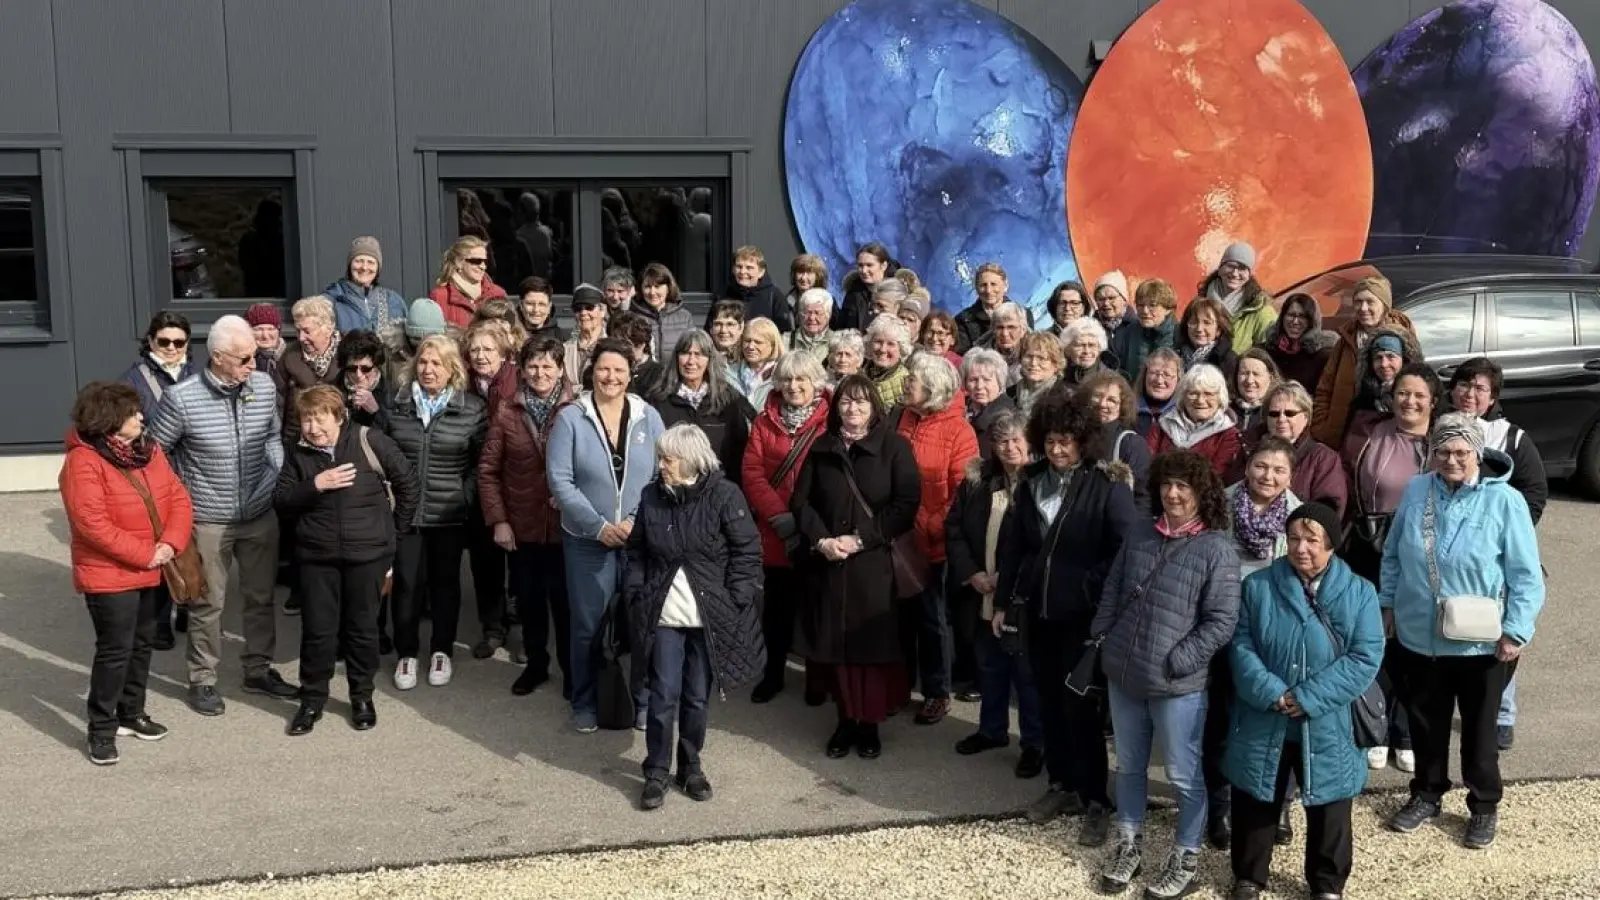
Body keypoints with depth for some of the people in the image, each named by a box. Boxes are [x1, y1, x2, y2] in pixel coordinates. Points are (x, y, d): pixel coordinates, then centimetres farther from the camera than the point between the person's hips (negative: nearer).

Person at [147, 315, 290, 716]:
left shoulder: (265, 386, -6)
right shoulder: (181, 398, -18)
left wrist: (279, 479, 0)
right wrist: (183, 491, 1)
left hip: (261, 515, 4)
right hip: (208, 520, -4)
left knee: (261, 597, 16)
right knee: (208, 603, 10)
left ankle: (259, 670, 33)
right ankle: (202, 680, 25)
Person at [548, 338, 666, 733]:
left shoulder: (649, 417, 3)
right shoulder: (570, 418, -4)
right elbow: (560, 481, -9)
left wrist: (639, 521, -13)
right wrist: (599, 526, -16)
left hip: (642, 540, 2)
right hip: (587, 541, -2)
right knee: (588, 626, 7)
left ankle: (643, 700, 24)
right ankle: (585, 704, 23)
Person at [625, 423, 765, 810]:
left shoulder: (724, 496, -9)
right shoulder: (652, 497, 3)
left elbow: (747, 553, -6)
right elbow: (637, 552, 12)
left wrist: (735, 601, -11)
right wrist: (635, 594, 1)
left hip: (709, 616, -2)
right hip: (664, 616, 2)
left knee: (697, 697, 10)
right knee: (664, 695, 0)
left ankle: (690, 766, 27)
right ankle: (656, 771, 14)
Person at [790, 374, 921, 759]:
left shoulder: (894, 446, 0)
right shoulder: (821, 448, 11)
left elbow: (906, 503, -8)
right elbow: (801, 500, 8)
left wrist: (861, 539, -13)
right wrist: (821, 540, -9)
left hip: (875, 563, -3)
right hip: (826, 564, 3)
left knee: (873, 644, -2)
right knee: (834, 644, 3)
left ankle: (870, 723, 12)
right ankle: (846, 719, 17)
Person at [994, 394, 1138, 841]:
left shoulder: (1107, 485, -12)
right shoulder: (1031, 481, 4)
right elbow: (1012, 543, 10)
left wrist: (1106, 603, -19)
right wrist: (1004, 600, 12)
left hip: (1083, 614, -5)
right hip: (1036, 609, 5)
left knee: (1080, 705, 0)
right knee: (1050, 700, 15)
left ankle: (1095, 800, 12)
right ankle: (1061, 783, 30)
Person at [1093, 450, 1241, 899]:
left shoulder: (1217, 549, -11)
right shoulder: (1139, 536, 5)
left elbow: (1222, 622, -14)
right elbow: (1111, 594, 12)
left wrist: (1176, 662, -17)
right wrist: (1098, 642, 4)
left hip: (1177, 684, -5)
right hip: (1123, 675, 5)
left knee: (1183, 774, 8)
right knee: (1128, 765, 19)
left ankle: (1186, 859, 26)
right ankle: (1128, 845, 35)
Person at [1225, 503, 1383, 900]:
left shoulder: (1359, 593, -5)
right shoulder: (1257, 586, -3)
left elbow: (1365, 659, -11)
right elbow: (1241, 646, -6)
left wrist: (1308, 698, -18)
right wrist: (1271, 693, -20)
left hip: (1326, 728, 0)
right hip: (1263, 723, 1)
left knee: (1328, 811, 14)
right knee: (1255, 804, 14)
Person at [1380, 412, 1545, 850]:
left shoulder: (1504, 501, -13)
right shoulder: (1415, 491, -1)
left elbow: (1525, 575, -10)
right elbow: (1393, 554, 11)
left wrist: (1516, 630, -14)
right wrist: (1387, 603, 10)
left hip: (1481, 642, -3)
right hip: (1418, 636, 4)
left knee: (1479, 729, 12)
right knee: (1425, 723, 18)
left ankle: (1484, 806, 30)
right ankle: (1426, 795, 36)